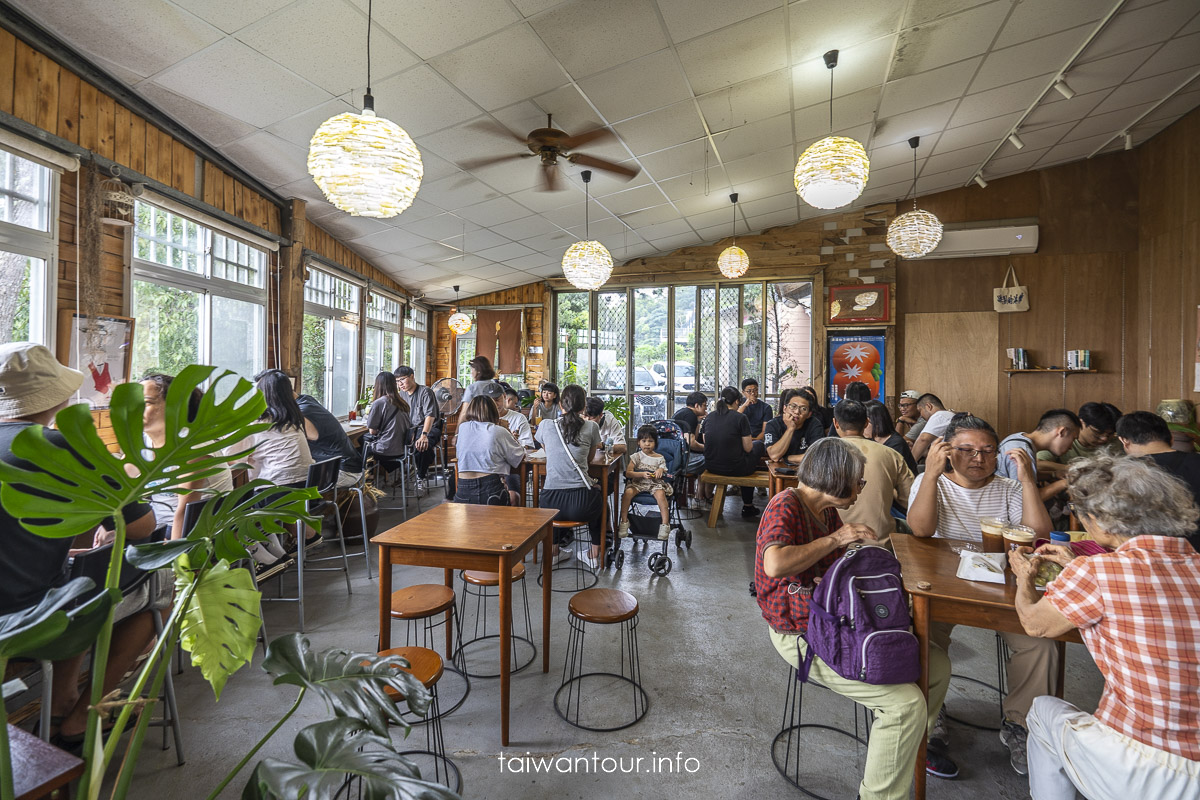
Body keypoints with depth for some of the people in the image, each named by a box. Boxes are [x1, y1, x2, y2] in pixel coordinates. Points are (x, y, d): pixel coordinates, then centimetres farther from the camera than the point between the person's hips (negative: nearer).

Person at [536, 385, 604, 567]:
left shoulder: (545, 425, 2)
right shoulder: (591, 427, -1)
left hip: (552, 502, 1)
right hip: (581, 504, -1)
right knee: (598, 497, 35)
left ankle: (553, 551, 45)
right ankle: (595, 554, 38)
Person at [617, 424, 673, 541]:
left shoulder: (659, 458, 8)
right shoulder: (636, 456, 4)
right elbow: (628, 473, -4)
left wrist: (660, 471, -14)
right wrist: (642, 474, -19)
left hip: (655, 483, 0)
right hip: (638, 483, 0)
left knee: (660, 494, -34)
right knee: (627, 492, -30)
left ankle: (665, 524, -27)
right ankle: (624, 521, -18)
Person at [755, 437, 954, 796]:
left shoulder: (828, 509, 10)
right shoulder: (784, 507, -20)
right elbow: (775, 565, -37)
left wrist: (857, 541, 0)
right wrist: (834, 539, -25)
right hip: (801, 636, -9)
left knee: (937, 663, 11)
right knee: (906, 702, -18)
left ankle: (905, 746, 35)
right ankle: (879, 793, 5)